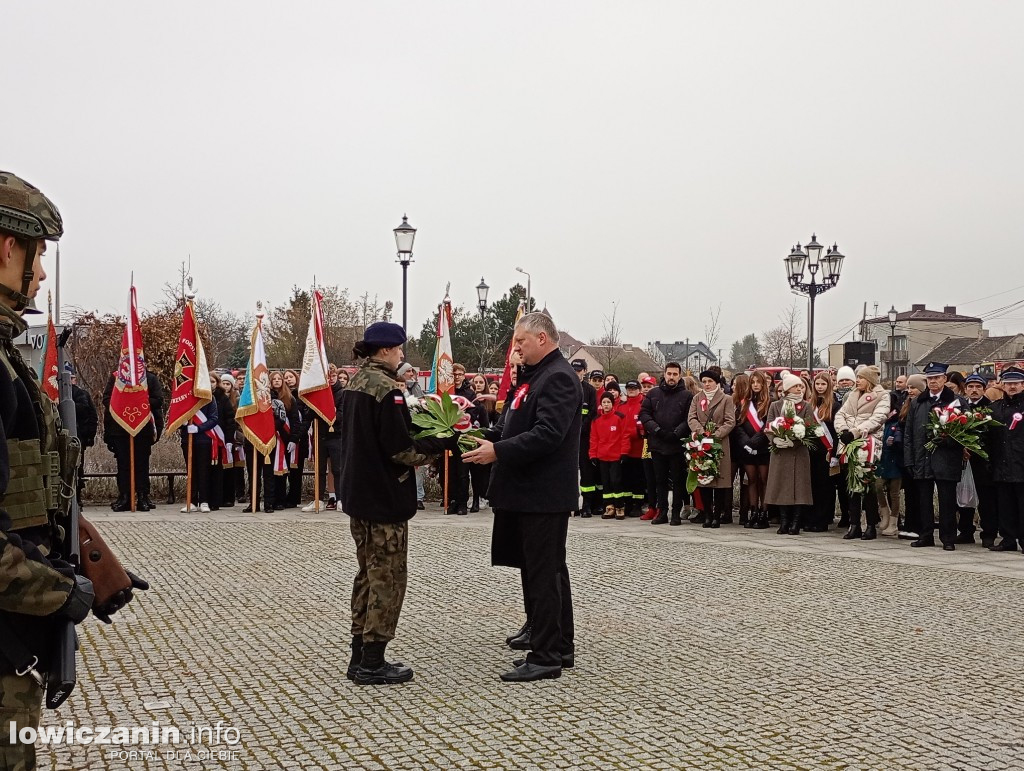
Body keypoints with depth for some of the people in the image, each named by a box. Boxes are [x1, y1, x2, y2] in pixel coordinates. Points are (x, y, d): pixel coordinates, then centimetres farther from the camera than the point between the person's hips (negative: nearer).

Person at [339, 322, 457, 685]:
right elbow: (401, 449, -21)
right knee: (388, 578, -1)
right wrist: (443, 442, -12)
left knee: (369, 574, 16)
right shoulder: (386, 388, -18)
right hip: (385, 497, -9)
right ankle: (372, 664, 3)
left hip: (359, 492, 9)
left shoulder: (355, 384, 10)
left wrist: (427, 437, 8)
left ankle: (360, 657, 21)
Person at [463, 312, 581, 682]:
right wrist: (487, 439, 4)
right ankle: (560, 647, 25)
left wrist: (498, 452, -24)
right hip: (530, 491, 10)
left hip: (544, 495, -10)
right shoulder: (534, 375, 17)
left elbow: (546, 435, -24)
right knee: (550, 570, 16)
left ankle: (545, 657, 1)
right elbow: (514, 424, 20)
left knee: (543, 573, -5)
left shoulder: (558, 378, -15)